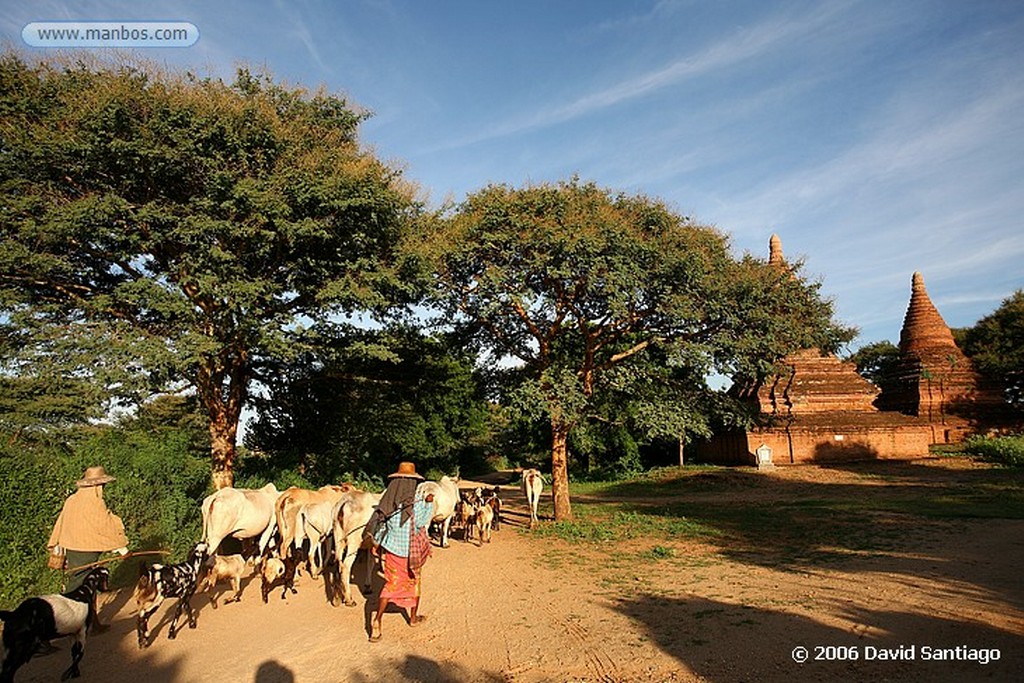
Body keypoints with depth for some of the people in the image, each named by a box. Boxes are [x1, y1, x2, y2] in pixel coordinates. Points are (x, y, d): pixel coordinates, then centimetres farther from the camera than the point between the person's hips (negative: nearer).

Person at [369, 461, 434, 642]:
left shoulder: (387, 498, -1)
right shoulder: (415, 499, -16)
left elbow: (379, 522, 5)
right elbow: (421, 522, -15)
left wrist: (377, 543, 16)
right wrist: (429, 504, -6)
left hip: (390, 546, 3)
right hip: (410, 549, -3)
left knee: (391, 583, 11)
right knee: (413, 581, 18)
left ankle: (377, 621, -3)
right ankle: (414, 617, 33)